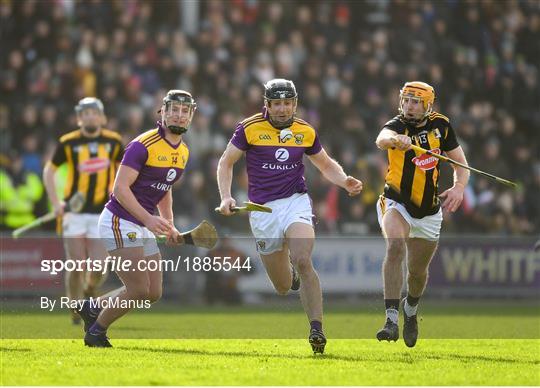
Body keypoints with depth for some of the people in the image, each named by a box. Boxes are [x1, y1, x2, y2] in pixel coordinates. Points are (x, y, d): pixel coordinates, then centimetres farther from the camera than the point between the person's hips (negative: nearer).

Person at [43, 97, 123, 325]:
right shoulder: (68, 142, -2)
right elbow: (49, 171, 9)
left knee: (99, 267, -8)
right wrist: (55, 202, -1)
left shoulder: (113, 141, 2)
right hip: (74, 212, -1)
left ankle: (90, 290, 26)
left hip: (101, 213, 1)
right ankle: (75, 309, 13)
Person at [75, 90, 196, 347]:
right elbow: (120, 188, -21)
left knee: (153, 294, 6)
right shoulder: (143, 145, -17)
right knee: (139, 290, -13)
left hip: (144, 229, 9)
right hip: (120, 222, -9)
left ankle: (93, 308, 24)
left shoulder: (183, 152, 10)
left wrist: (170, 225, 13)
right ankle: (96, 331, 9)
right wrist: (148, 218, -30)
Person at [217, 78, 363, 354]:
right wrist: (226, 197, -9)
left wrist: (345, 182, -1)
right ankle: (290, 275, 45)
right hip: (262, 210, 0)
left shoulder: (305, 132, 4)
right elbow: (226, 162, 5)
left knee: (303, 261, -28)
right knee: (283, 287, 5)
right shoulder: (249, 128, -4)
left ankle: (317, 329, -28)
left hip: (296, 202, 0)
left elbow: (326, 165, 19)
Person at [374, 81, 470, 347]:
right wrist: (396, 139, -64)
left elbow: (460, 162, 4)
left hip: (428, 211, 4)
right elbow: (382, 140, -40)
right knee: (395, 247, -31)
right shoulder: (397, 126, -15)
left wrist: (459, 187, -17)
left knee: (418, 271, 12)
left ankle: (410, 310, 46)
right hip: (397, 204, -3)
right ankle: (391, 320, -34)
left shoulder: (440, 125, -3)